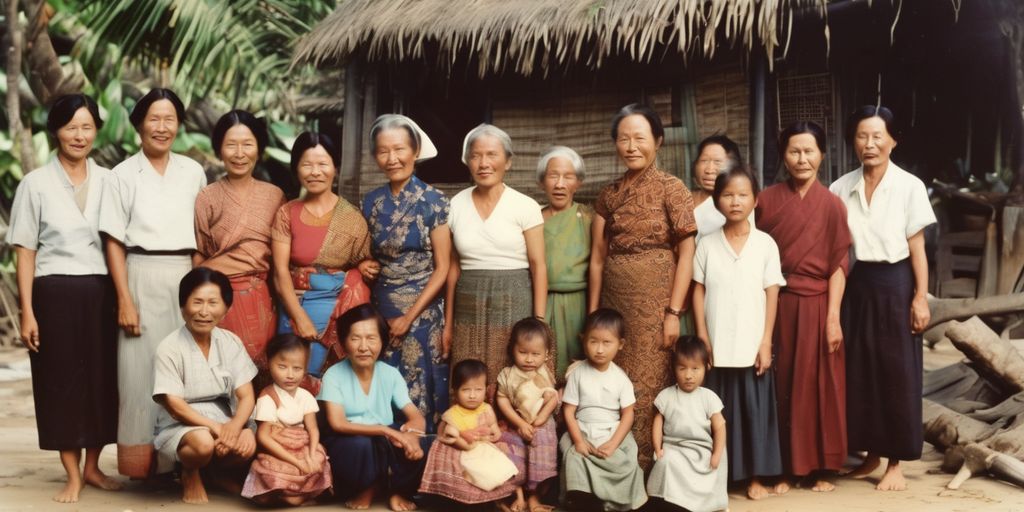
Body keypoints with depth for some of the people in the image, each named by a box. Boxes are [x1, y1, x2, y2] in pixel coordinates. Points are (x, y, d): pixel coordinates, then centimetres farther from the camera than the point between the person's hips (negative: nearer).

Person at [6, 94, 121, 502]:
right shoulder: (36, 184, 0)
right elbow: (25, 251, 0)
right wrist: (26, 311, -6)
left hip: (101, 293, 2)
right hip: (55, 293, -2)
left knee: (102, 379, 6)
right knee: (62, 382, 3)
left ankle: (92, 467, 22)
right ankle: (73, 477, 13)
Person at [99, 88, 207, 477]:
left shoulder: (193, 172, 10)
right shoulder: (122, 176, 1)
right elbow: (114, 243, -2)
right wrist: (125, 300, -9)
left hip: (186, 278, 3)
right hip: (142, 279, -3)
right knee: (141, 371, -1)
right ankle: (141, 462, 7)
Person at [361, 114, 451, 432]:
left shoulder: (433, 200, -6)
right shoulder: (372, 202, 6)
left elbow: (443, 268, -8)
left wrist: (409, 317, -12)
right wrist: (365, 266, -4)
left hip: (422, 311, -4)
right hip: (381, 311, 4)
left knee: (420, 389, 0)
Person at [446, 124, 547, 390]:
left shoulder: (525, 206, -3)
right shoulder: (456, 206, 6)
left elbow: (538, 266, -4)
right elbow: (453, 268, 11)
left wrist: (539, 323, -9)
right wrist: (448, 323, 11)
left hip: (513, 305, -3)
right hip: (469, 309, 3)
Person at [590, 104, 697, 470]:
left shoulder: (671, 188, -3)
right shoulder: (609, 194, 10)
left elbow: (686, 254, -7)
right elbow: (597, 257, 11)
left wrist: (674, 312, -12)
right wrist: (593, 313, 7)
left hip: (654, 300, -4)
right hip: (614, 301, 5)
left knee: (647, 388, -3)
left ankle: (648, 473, 9)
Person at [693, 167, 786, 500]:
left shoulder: (765, 244, 0)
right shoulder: (707, 244, 1)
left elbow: (771, 295, 0)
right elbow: (698, 291, 3)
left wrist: (766, 341, -4)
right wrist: (702, 337, -3)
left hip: (752, 345, 0)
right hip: (717, 346, 0)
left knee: (754, 410, 5)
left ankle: (755, 477, 15)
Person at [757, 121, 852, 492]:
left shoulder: (831, 204, -2)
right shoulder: (768, 200, 2)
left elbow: (837, 265, -4)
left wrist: (833, 317, -9)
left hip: (816, 305, -1)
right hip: (777, 306, 1)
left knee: (818, 386, 5)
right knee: (781, 387, 6)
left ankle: (821, 468, 17)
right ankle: (785, 467, 16)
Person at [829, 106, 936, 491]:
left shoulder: (909, 186, -6)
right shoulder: (841, 188, 3)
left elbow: (917, 248, -4)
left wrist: (921, 297, -8)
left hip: (895, 285, -3)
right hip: (858, 284, 3)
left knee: (897, 373, 2)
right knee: (860, 370, 8)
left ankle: (895, 462, 12)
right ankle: (870, 453, 23)